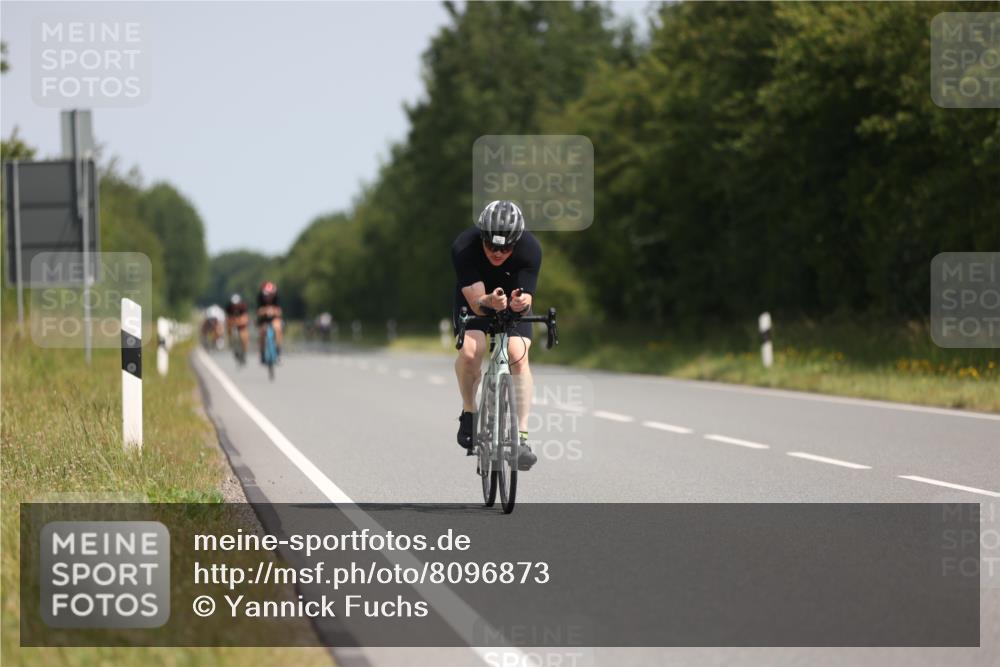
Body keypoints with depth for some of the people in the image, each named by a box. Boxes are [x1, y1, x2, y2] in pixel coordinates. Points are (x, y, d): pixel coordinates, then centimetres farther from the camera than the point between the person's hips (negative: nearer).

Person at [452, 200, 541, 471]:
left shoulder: (530, 248, -31)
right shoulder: (464, 247, -34)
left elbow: (527, 297, -31)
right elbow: (476, 301, -35)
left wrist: (521, 303, -55)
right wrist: (489, 302, -58)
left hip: (514, 300, 1)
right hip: (475, 299, -1)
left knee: (519, 355, -22)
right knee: (470, 350, -27)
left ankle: (521, 437, -21)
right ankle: (469, 412, -2)